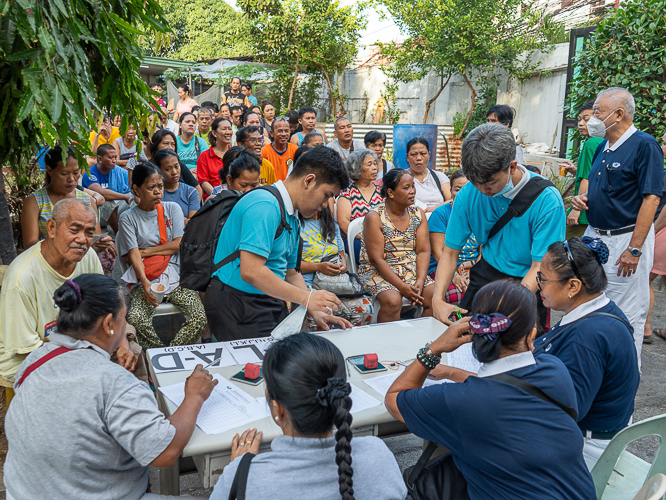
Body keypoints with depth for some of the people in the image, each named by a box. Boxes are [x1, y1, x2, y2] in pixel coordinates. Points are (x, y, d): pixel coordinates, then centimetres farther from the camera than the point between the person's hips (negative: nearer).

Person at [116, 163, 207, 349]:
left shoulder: (172, 208, 11)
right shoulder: (128, 218, 6)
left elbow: (178, 244, 3)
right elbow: (133, 255, -5)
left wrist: (145, 251, -1)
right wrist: (145, 283, -21)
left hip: (175, 276, 1)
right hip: (145, 279, -1)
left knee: (199, 318, -22)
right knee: (135, 319, -29)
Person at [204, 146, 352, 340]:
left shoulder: (292, 220, 14)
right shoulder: (265, 206, -20)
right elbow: (251, 272, -28)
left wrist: (315, 312, 5)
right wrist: (306, 298, -21)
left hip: (271, 303, 9)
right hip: (239, 308, -9)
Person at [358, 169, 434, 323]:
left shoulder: (418, 214, 6)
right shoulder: (375, 217, -10)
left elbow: (423, 251, 0)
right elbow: (376, 259, -15)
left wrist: (420, 282, -16)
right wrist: (402, 287, -22)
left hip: (412, 270, 5)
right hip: (378, 272, -5)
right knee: (392, 300, -32)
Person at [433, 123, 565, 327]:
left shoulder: (547, 200, -20)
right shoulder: (468, 194, -7)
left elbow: (540, 267, -19)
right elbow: (450, 252, -2)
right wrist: (438, 299, -18)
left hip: (529, 285, -3)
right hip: (486, 275, 3)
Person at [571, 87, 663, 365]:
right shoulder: (603, 148, 12)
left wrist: (634, 249, -23)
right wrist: (583, 198, 1)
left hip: (626, 239, -8)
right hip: (595, 236, 9)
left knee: (626, 314, 0)